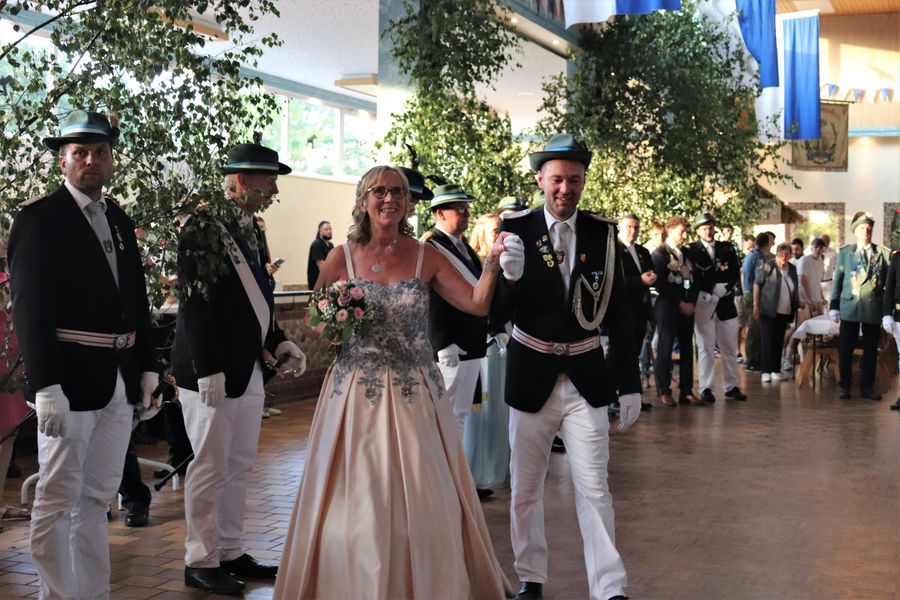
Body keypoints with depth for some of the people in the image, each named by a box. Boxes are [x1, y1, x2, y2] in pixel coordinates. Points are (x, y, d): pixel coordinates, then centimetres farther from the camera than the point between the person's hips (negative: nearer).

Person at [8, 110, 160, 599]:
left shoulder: (120, 221, 14)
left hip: (120, 379, 7)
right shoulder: (39, 218, -8)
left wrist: (147, 367, 12)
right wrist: (46, 387, -21)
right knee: (58, 501, 0)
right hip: (69, 379, -7)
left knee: (98, 499, 15)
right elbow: (28, 308, -14)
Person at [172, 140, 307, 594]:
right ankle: (201, 562, 15)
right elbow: (195, 303, -18)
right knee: (211, 468, 1)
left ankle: (231, 554, 27)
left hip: (250, 368, 9)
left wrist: (277, 340, 9)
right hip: (214, 372, -9)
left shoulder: (249, 228, 11)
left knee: (239, 467, 15)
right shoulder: (203, 227, -14)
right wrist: (208, 369, -21)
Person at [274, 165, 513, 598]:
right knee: (356, 501, 2)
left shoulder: (425, 255, 3)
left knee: (426, 500, 3)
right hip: (357, 394, 0)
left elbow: (477, 304, -2)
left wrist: (492, 262, -15)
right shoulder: (342, 258, 1)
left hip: (415, 394, 1)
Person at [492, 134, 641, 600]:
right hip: (531, 377, 0)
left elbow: (618, 314, 4)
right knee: (526, 489, 14)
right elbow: (497, 315, -9)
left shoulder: (602, 234, -2)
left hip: (586, 378, 0)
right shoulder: (515, 229, -7)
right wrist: (510, 276, -29)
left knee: (594, 489, 2)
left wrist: (630, 383, 4)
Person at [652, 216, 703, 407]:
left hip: (687, 308, 6)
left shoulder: (686, 253, 18)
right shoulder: (659, 254, -2)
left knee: (687, 350, 4)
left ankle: (686, 391, 8)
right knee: (665, 350, -2)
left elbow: (693, 280, 17)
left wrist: (691, 302, 1)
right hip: (668, 308, -6)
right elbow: (660, 284, -10)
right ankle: (664, 391, 5)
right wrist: (680, 303, -12)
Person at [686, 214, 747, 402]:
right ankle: (706, 388, 3)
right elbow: (693, 278, -8)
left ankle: (731, 386, 16)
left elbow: (735, 273, 4)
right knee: (705, 348, -1)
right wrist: (714, 291, -14)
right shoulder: (691, 251, -1)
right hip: (703, 304, -4)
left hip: (726, 303, 4)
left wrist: (724, 289, -12)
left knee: (730, 348, 8)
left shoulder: (727, 248, 11)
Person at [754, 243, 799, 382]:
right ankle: (766, 371, 0)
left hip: (784, 312, 5)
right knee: (767, 341, -4)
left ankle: (776, 370, 15)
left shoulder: (792, 269, 10)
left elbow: (795, 290, 21)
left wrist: (798, 303, 12)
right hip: (768, 311, -5)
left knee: (779, 342, 8)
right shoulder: (767, 266, -8)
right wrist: (756, 305, -9)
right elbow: (757, 284, -6)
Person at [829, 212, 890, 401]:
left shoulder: (884, 253, 4)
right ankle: (845, 386, 13)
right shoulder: (845, 252, 6)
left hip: (874, 309, 0)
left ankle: (867, 387, 18)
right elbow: (837, 280, 6)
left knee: (871, 351, 7)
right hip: (849, 308, 0)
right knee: (845, 350, 1)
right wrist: (834, 306, 1)